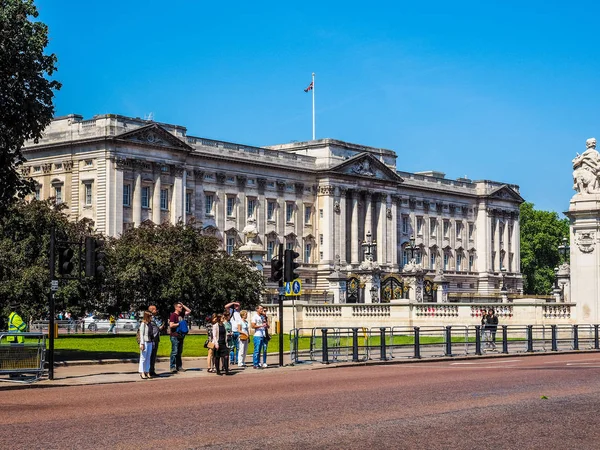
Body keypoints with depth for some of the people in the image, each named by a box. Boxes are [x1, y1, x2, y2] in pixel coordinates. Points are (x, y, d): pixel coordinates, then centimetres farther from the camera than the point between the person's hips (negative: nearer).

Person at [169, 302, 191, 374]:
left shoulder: (181, 314, 13)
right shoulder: (173, 315, -10)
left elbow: (189, 311, 24)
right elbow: (171, 325, -19)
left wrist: (183, 305, 12)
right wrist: (179, 324, -11)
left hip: (181, 336, 8)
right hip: (175, 336, -8)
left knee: (179, 352, 11)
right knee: (174, 351, -9)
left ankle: (179, 366, 16)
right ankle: (172, 367, -8)